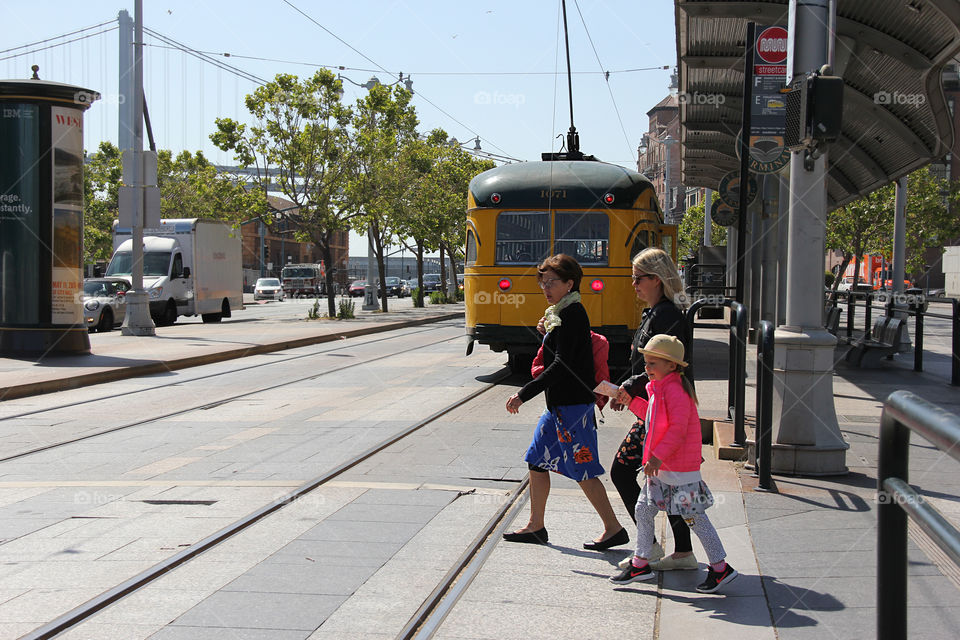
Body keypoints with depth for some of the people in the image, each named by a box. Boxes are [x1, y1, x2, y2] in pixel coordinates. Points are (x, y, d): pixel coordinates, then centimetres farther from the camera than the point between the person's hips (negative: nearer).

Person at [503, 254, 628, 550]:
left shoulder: (572, 315, -16)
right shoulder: (561, 314, 14)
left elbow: (562, 364, -23)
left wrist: (524, 394, -24)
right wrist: (546, 334, 3)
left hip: (573, 406, -10)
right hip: (558, 404, 10)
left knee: (584, 472, -4)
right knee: (537, 461, 13)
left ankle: (614, 529, 6)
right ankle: (536, 527, 22)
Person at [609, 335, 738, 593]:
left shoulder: (674, 389, -18)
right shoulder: (658, 387, 13)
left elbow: (678, 428, -25)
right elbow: (651, 415, 26)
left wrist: (658, 455, -28)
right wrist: (630, 401, 16)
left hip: (680, 470, -10)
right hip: (660, 468, 10)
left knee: (694, 516, -3)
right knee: (643, 510, 12)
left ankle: (721, 568, 8)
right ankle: (640, 564, 22)